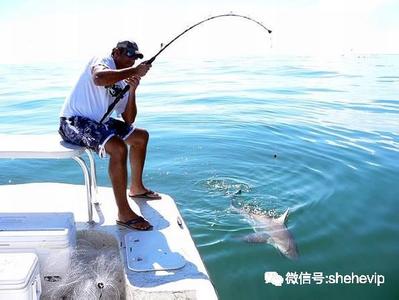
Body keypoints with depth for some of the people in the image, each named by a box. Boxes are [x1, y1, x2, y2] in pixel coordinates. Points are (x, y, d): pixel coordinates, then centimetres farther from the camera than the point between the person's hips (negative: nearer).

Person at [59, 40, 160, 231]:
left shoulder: (122, 82, 13)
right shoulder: (102, 61, -9)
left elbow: (129, 120, 8)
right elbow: (99, 78, -36)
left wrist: (132, 91, -5)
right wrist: (134, 71, -26)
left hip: (97, 122, 10)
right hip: (74, 122, -10)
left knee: (141, 136, 15)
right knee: (118, 147, -32)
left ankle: (136, 188, 30)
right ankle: (124, 213, -24)